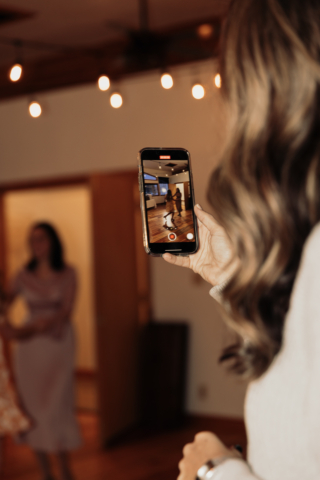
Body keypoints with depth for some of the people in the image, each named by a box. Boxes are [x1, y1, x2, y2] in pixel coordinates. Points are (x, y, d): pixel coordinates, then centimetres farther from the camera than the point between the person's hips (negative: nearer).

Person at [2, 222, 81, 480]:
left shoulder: (67, 274, -2)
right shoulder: (24, 275, 3)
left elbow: (65, 312, -11)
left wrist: (33, 328, -24)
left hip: (59, 344, -2)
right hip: (30, 346, 2)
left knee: (56, 405, -9)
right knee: (33, 406, 2)